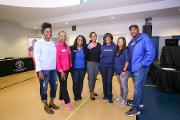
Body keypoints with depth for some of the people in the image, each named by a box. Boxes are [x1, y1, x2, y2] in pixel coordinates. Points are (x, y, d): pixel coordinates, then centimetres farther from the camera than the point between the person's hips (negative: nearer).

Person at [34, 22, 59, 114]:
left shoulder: (53, 43, 9)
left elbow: (55, 56, 10)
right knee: (44, 88, 8)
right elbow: (36, 58, -9)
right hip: (44, 70, -5)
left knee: (54, 86, 14)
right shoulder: (39, 43, -5)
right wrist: (40, 71, -14)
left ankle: (51, 102, 35)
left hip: (53, 69, 6)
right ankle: (46, 106, 29)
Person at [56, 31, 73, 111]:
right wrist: (61, 70, -17)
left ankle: (61, 98, 35)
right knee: (63, 85, 2)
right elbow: (57, 60, -16)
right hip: (61, 70, -7)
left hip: (67, 69, 7)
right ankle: (67, 102, 13)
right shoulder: (57, 47, -13)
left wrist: (70, 66, 10)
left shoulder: (67, 47, 9)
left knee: (63, 84, 17)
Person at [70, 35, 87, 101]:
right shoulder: (72, 48, -4)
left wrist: (86, 68, 3)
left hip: (82, 69, 2)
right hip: (75, 69, -2)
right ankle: (75, 95, 25)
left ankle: (79, 95, 30)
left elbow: (86, 59, 6)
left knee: (81, 82, 12)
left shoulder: (85, 49, 1)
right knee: (75, 82, 4)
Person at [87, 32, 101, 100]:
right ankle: (91, 93, 13)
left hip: (97, 63, 3)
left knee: (94, 78, 13)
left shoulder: (99, 45, 5)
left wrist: (100, 63, -2)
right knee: (90, 78, 0)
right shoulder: (88, 45, 0)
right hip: (90, 63, -2)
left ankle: (92, 91, 31)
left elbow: (100, 54, 4)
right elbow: (86, 55, -1)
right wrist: (86, 64, -5)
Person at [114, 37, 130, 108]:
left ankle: (124, 100, 12)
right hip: (117, 71, 6)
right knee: (121, 85, 20)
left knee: (124, 86, -1)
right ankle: (121, 96, 37)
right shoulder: (116, 50, 9)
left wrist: (124, 70, -18)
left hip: (124, 71, -6)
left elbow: (127, 61, -13)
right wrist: (115, 70, 11)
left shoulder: (125, 50, -8)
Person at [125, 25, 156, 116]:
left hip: (140, 68, -8)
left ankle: (135, 108, 10)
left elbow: (151, 52, -19)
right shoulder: (131, 42, 14)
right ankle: (139, 102, 38)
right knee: (139, 86, 20)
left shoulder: (145, 38, -10)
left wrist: (143, 63, -17)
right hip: (133, 68, 8)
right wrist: (130, 65, 14)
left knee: (137, 88, -2)